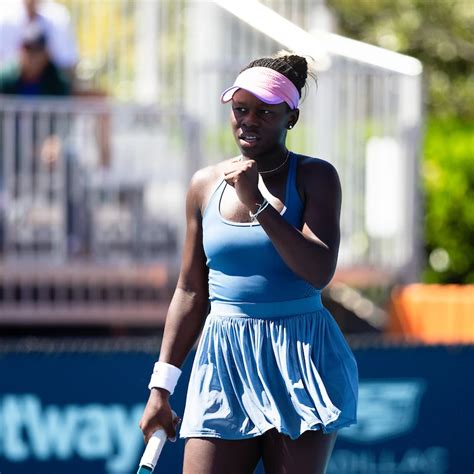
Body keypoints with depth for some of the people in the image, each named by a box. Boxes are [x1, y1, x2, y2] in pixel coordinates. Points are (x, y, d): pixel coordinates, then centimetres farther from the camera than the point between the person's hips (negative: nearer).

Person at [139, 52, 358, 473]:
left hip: (298, 360, -3)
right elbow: (190, 292, 14)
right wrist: (162, 385, 11)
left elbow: (319, 272, -14)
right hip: (225, 359, 3)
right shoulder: (206, 184, 10)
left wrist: (257, 202, -17)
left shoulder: (314, 178, 0)